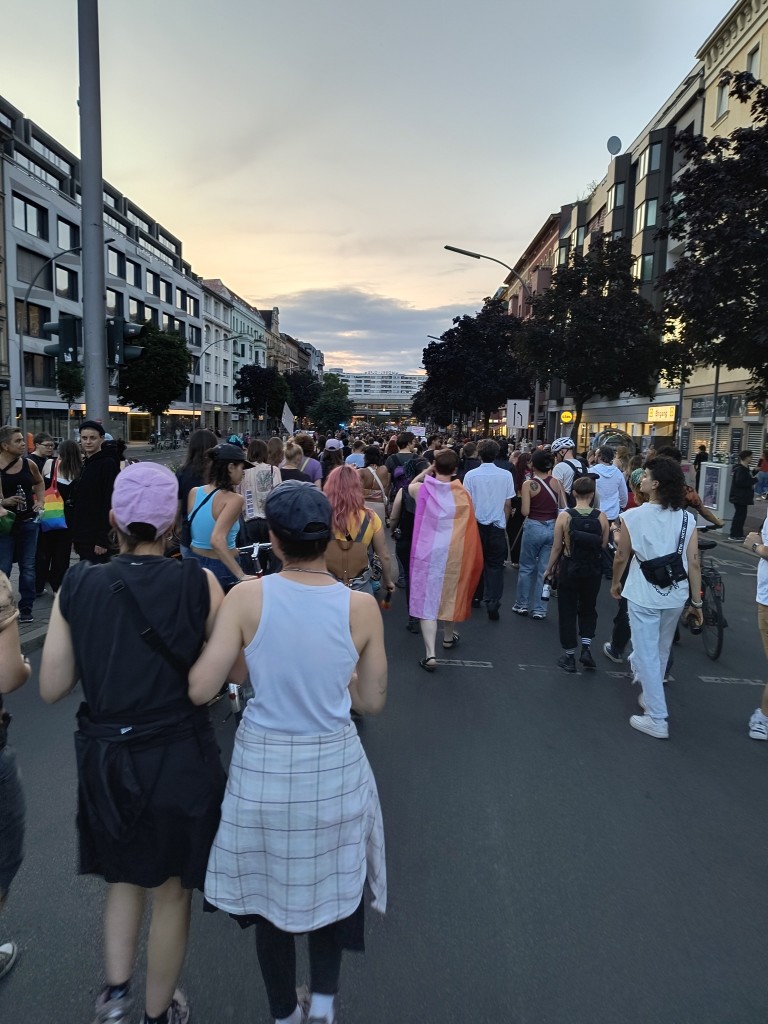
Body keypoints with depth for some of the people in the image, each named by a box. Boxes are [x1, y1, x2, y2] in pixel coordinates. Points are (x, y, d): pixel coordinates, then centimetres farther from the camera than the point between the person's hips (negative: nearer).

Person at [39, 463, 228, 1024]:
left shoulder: (78, 587, -9)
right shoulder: (198, 583, -16)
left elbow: (52, 688, -3)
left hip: (105, 757, 2)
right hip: (180, 757, -2)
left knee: (125, 877, 31)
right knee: (172, 890, 21)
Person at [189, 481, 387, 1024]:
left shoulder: (247, 598, -17)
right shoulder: (361, 606, -14)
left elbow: (201, 689, -14)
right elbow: (372, 701, -5)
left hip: (263, 765, 1)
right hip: (334, 765, 0)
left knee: (270, 888, 24)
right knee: (332, 885, 28)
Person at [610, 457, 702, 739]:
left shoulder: (633, 516, -11)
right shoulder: (687, 519, -3)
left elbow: (621, 557, -4)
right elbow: (693, 562, -5)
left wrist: (616, 583, 14)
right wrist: (697, 601, 2)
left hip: (643, 594, -4)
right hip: (675, 595, 4)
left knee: (646, 654, 5)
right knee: (661, 650, 23)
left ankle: (657, 720, 7)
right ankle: (649, 695, 42)